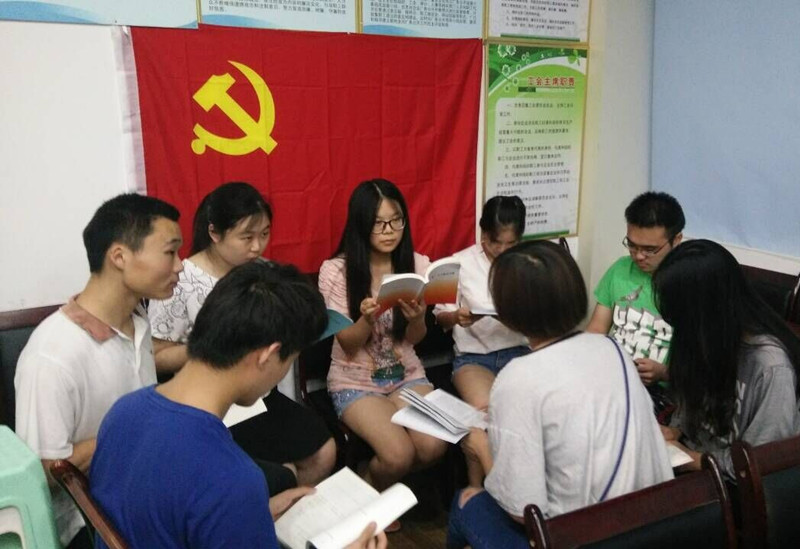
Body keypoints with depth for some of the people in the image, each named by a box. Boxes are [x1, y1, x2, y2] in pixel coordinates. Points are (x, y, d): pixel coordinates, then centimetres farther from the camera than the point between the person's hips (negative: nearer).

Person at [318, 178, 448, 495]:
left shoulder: (417, 264, -3)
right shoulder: (337, 270, -14)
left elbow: (415, 339, 1)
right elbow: (348, 345, -11)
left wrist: (417, 319, -24)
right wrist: (368, 319, -33)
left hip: (406, 374, 4)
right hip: (355, 381, -3)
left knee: (433, 447, -19)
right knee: (399, 454, -24)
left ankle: (376, 483, 13)